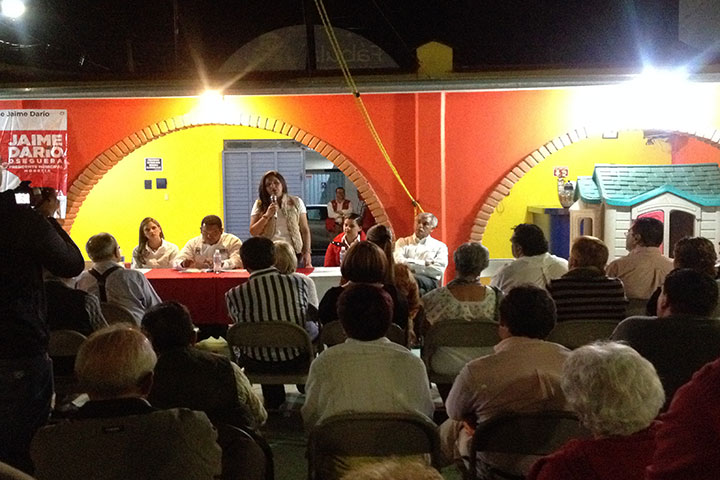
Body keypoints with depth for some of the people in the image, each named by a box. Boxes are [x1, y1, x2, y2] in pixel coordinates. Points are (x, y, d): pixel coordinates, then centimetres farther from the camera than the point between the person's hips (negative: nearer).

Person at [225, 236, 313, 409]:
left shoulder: (234, 294, -12)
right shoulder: (296, 282, -8)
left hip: (257, 365, 0)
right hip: (295, 359, 0)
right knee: (313, 328, 28)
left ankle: (274, 401, 43)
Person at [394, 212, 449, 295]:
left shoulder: (439, 246, 17)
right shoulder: (403, 242, 22)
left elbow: (438, 270, -1)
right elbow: (398, 261, 2)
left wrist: (410, 266, -2)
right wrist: (425, 263, -1)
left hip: (429, 280, -1)